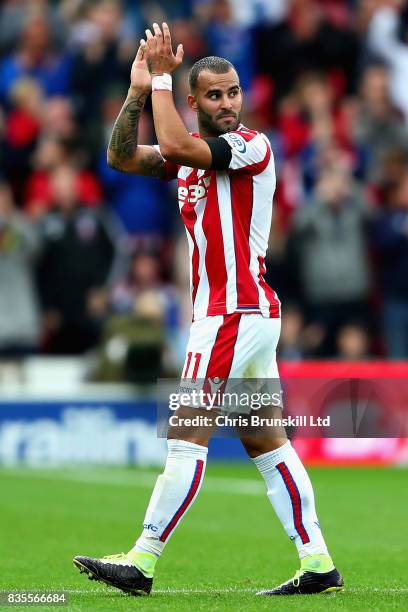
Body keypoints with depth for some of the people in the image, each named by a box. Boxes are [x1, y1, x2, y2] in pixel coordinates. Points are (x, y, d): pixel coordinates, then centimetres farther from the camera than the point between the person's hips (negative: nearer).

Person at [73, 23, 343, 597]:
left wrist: (162, 78, -15)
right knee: (268, 444, 9)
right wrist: (139, 91, -1)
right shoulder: (195, 152, 15)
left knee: (186, 439, -8)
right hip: (251, 314, 10)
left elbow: (175, 146, -25)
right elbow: (122, 157, 11)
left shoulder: (251, 145, -10)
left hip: (234, 315, -10)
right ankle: (318, 564, 11)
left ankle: (142, 562, -7)